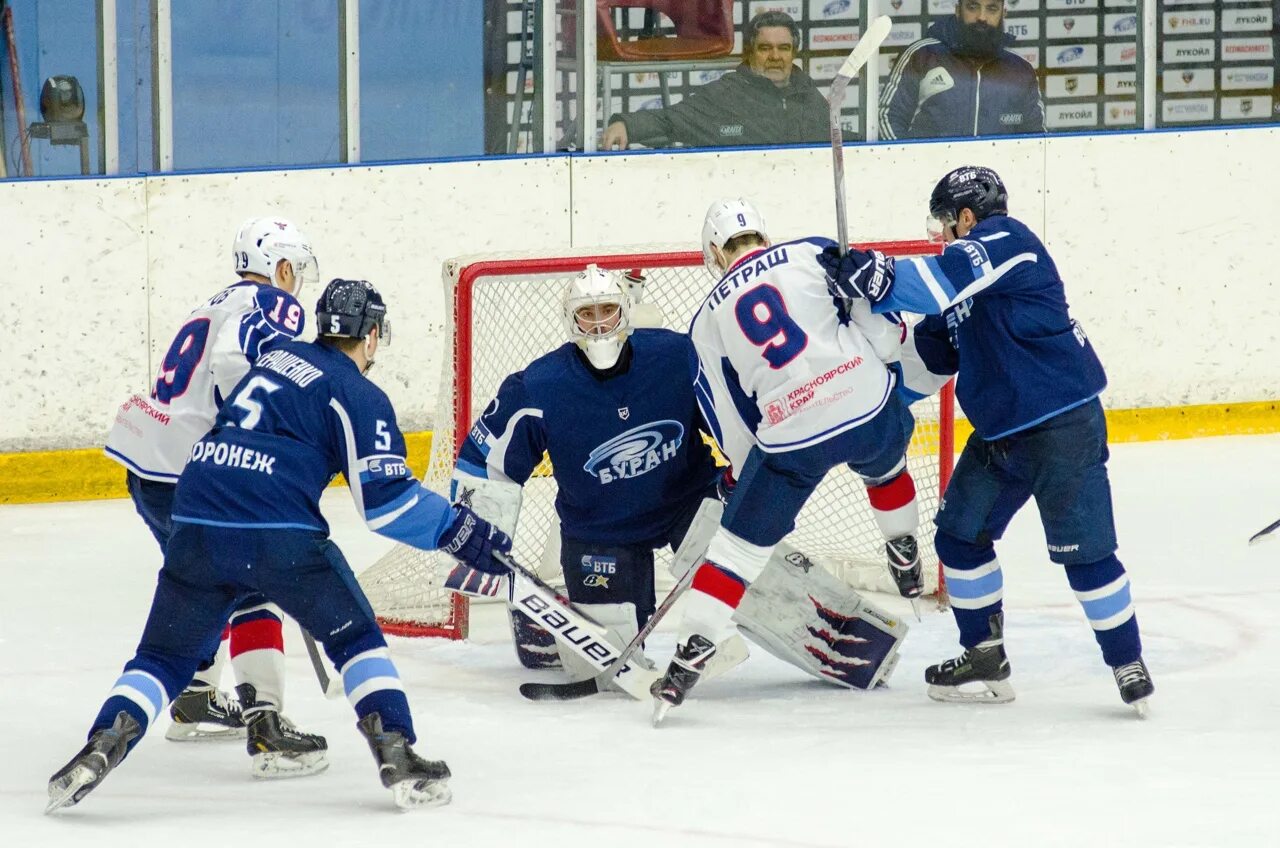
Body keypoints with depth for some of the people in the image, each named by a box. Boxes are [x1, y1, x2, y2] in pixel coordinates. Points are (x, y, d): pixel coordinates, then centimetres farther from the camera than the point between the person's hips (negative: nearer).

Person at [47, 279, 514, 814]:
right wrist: (459, 532, 6)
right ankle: (397, 757, -2)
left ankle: (99, 750, -5)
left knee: (167, 654, 13)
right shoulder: (358, 396, 4)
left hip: (197, 521, 5)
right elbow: (384, 499, -1)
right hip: (276, 532, -5)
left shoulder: (278, 358, 23)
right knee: (355, 637, 10)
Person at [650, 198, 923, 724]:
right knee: (886, 466, 37)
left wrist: (746, 469, 30)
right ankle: (906, 564, 48)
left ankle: (690, 653, 0)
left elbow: (730, 420, 17)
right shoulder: (815, 254, 10)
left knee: (739, 544, 9)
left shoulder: (707, 320, 14)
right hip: (869, 403, 1)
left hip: (789, 436, -1)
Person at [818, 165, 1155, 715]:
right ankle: (985, 659, 21)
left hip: (1063, 426, -10)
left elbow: (943, 283, -30)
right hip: (1000, 432, 10)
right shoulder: (965, 268, 17)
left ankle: (1128, 664, 7)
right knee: (960, 535, 10)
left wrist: (879, 282, -34)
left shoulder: (1006, 240, -12)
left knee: (1083, 552, -7)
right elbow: (927, 362, 22)